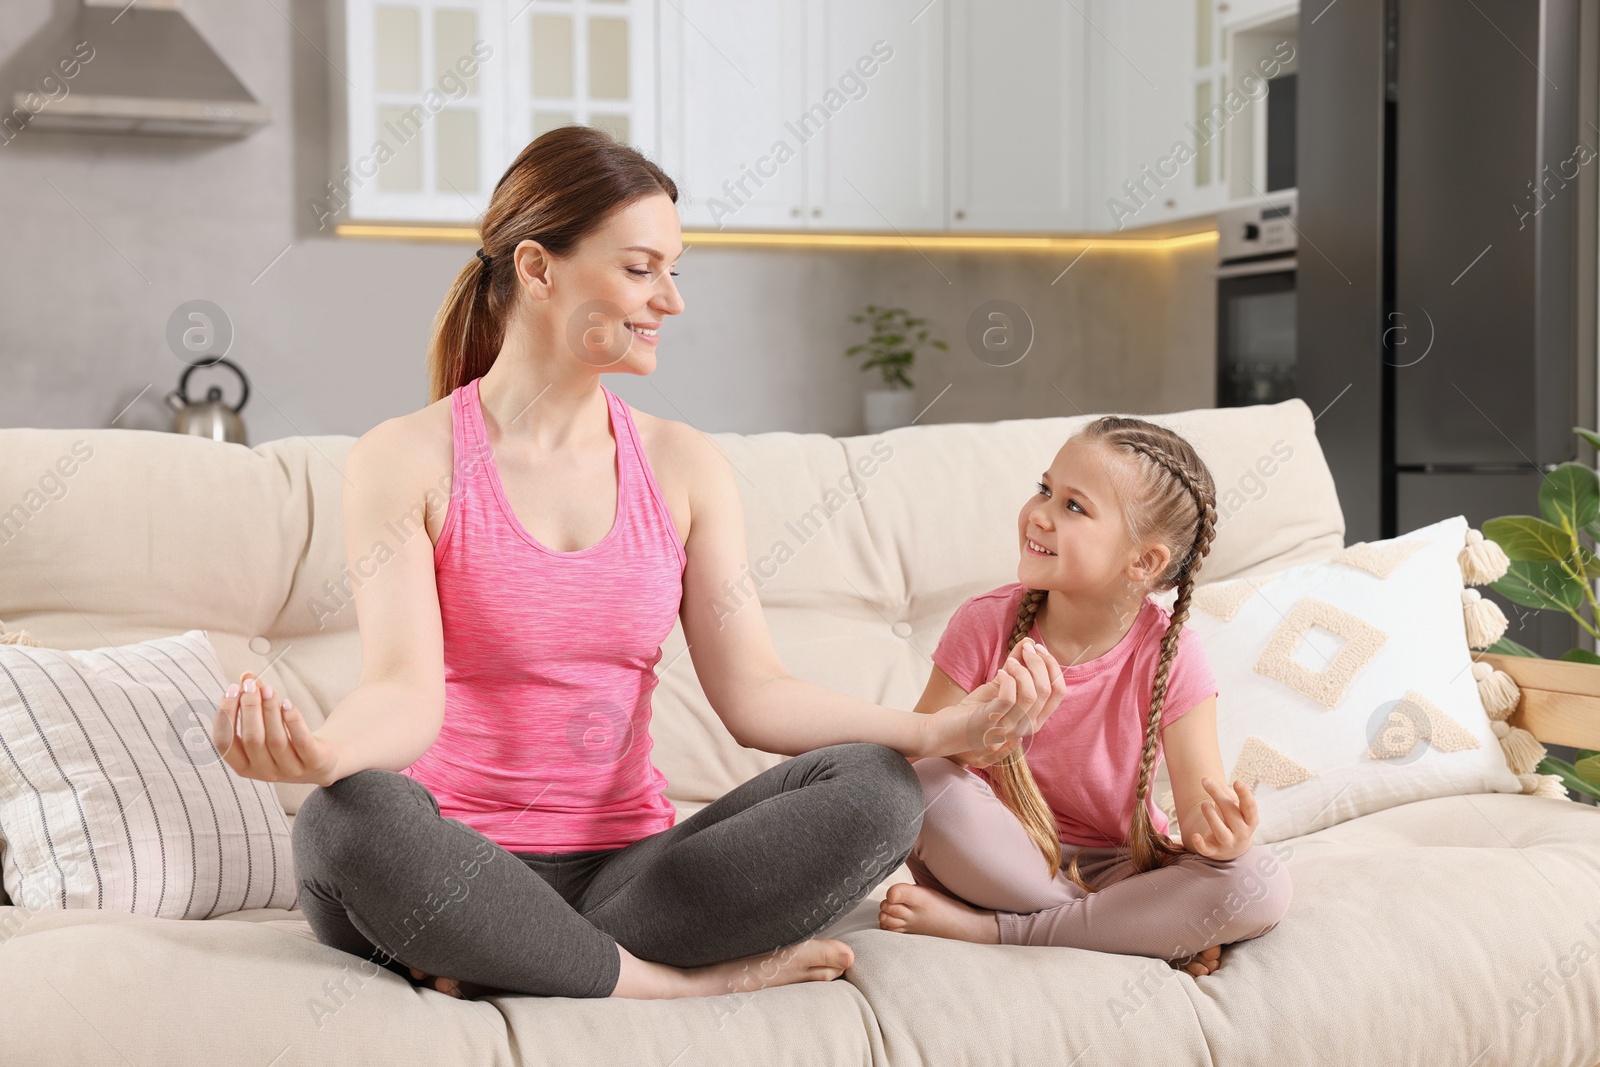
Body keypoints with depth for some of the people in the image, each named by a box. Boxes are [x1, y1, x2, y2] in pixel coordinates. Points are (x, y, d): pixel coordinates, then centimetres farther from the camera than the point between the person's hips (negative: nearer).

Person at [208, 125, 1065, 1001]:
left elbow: (752, 691, 2)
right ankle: (686, 981, -20)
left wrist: (941, 728, -14)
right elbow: (405, 691, -15)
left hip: (628, 869, 4)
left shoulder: (682, 466, 9)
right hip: (457, 876, -3)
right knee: (349, 819, -37)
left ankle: (503, 970, -20)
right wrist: (315, 751, -40)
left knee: (876, 786, -19)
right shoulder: (406, 460, -2)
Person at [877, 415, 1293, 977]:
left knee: (1263, 885, -26)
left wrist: (1221, 834, -40)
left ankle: (991, 928, -23)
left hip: (1114, 868, 0)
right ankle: (1140, 933, -20)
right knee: (932, 788, -31)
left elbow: (1197, 811, -15)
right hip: (1003, 859, 0)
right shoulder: (985, 625, -13)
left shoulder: (1169, 656, -14)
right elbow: (908, 760, -15)